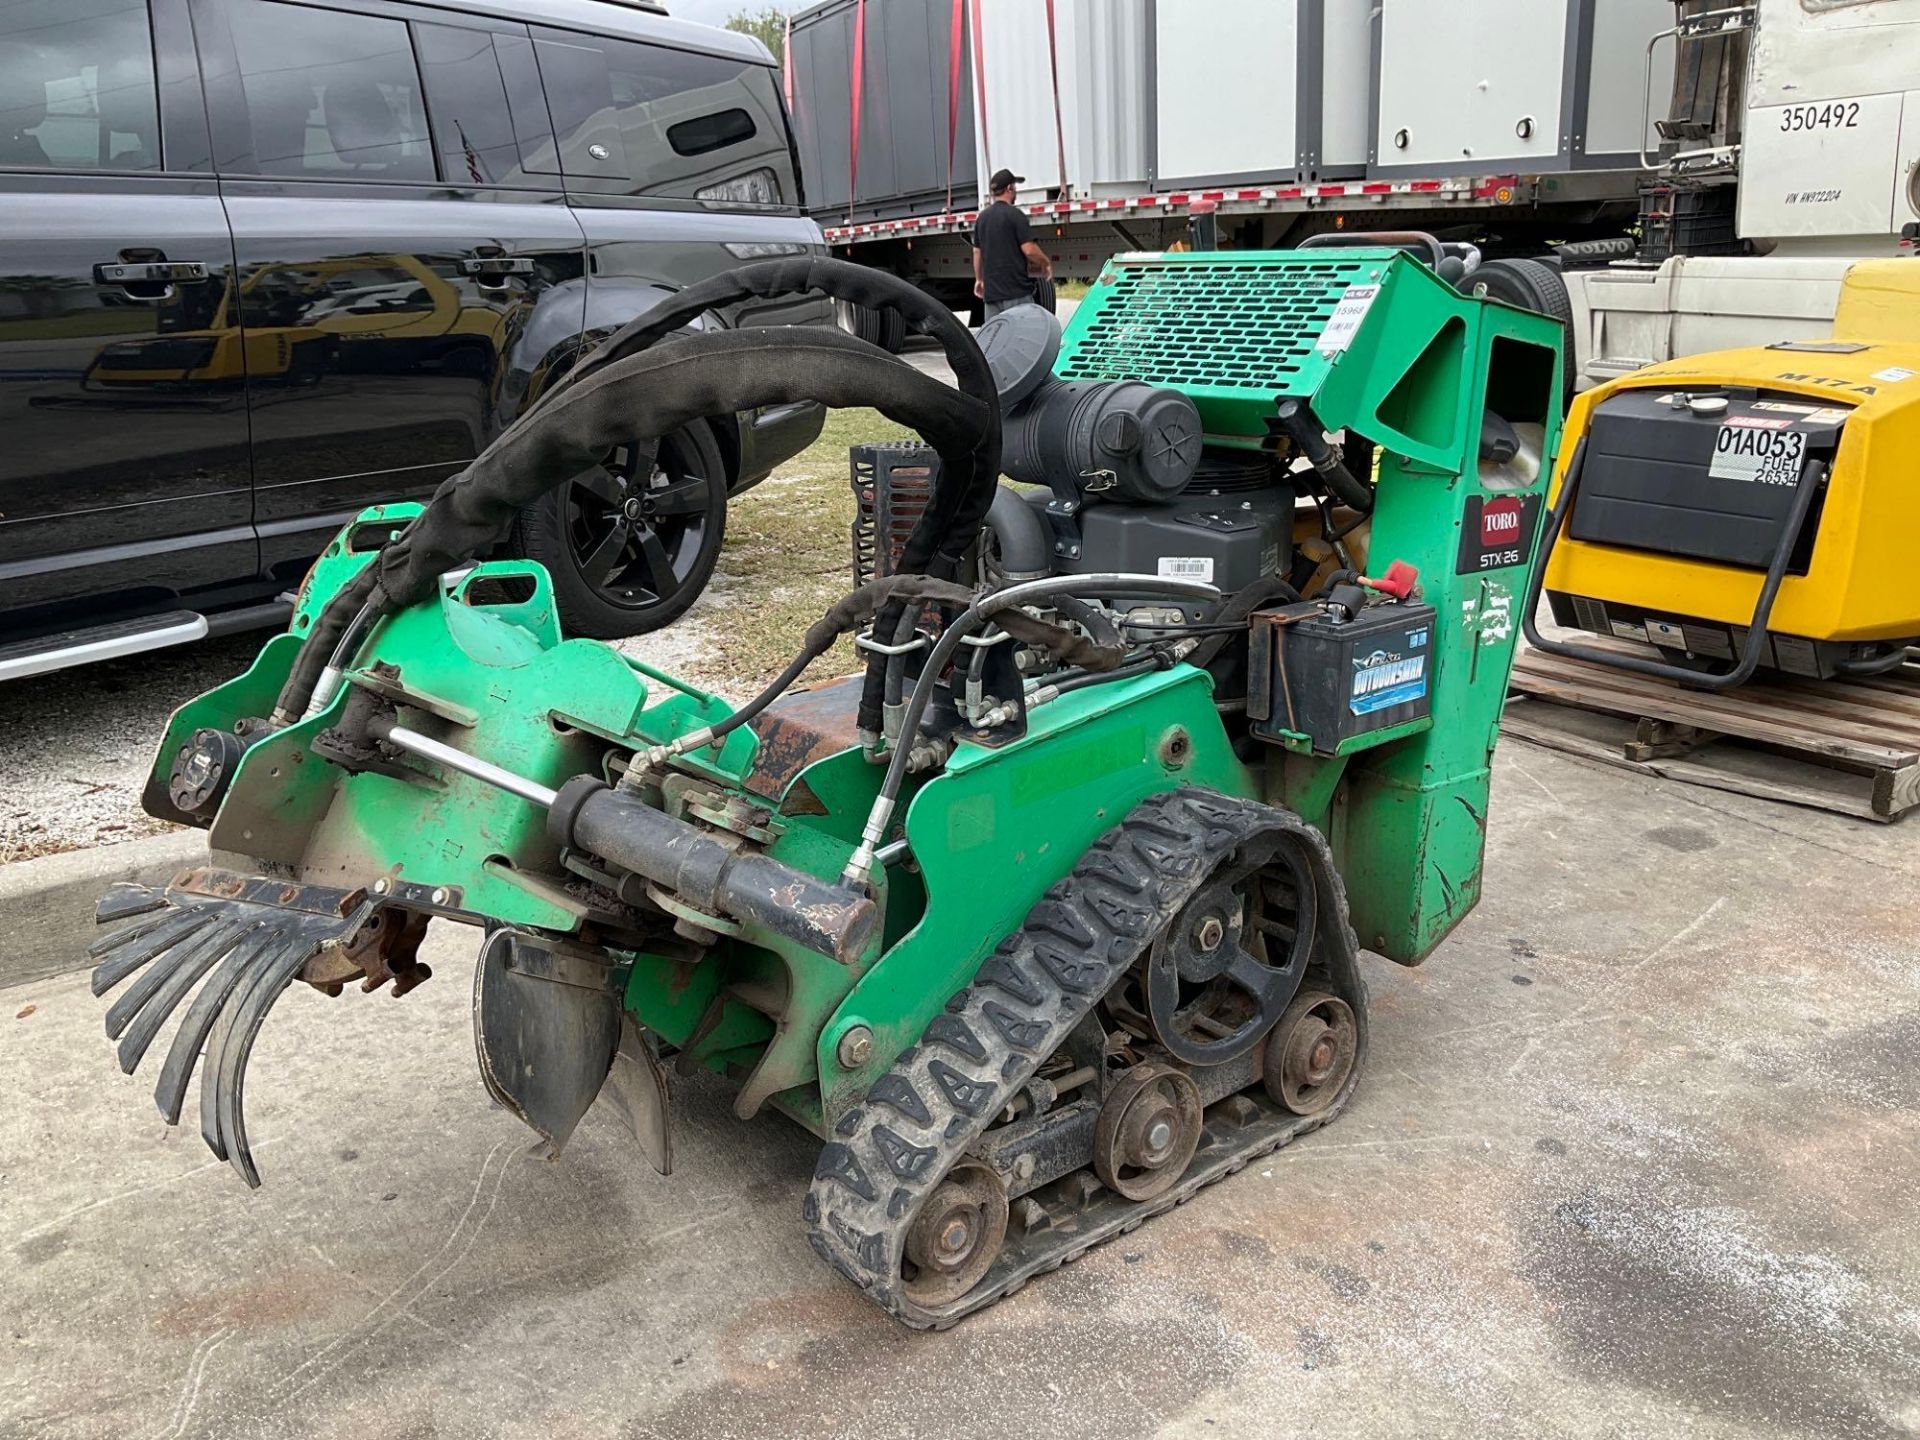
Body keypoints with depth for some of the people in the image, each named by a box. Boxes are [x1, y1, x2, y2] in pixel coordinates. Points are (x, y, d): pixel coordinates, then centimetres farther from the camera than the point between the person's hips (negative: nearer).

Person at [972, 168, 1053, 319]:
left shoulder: (982, 217, 12)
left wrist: (979, 279, 28)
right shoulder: (1015, 214, -9)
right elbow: (1029, 249, -14)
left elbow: (977, 252, 17)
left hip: (991, 291, 7)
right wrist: (1046, 263, 2)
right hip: (1016, 290, -6)